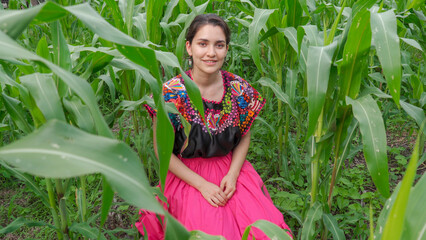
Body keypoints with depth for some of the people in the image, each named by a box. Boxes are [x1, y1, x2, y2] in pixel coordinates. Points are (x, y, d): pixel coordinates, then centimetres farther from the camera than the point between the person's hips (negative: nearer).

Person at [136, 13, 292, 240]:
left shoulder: (240, 90, -6)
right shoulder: (170, 94, -16)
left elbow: (244, 138, 6)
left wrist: (232, 175, -9)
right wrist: (202, 184, -14)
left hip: (232, 170, 3)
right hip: (186, 176, -2)